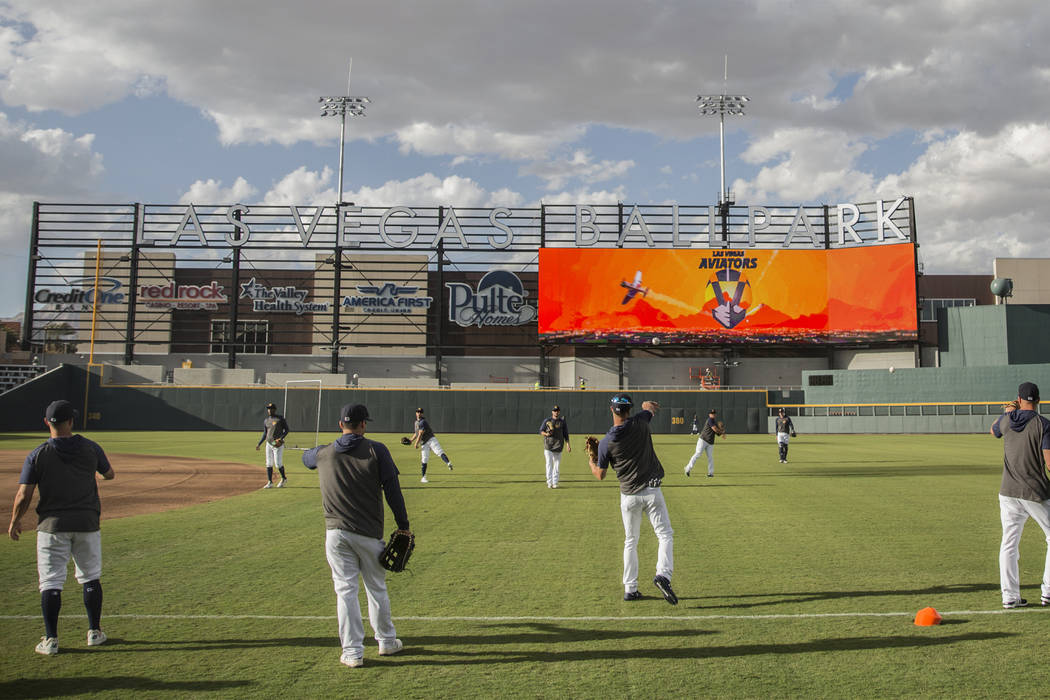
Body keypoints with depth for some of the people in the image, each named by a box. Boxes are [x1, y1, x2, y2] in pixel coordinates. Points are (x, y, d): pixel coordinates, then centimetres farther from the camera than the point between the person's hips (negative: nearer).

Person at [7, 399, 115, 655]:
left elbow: (23, 495, -8)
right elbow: (110, 474, 13)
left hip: (52, 526, -1)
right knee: (91, 577, 14)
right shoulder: (90, 448, -3)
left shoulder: (37, 455, -7)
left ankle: (51, 639, 5)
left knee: (50, 581, 5)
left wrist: (14, 522, 8)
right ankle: (94, 632, 21)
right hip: (87, 522, 2)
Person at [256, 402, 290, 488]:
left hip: (278, 445, -6)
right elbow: (265, 434, 18)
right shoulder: (266, 420, 12)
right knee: (269, 464, 3)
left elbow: (287, 430, -5)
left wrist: (281, 438, -19)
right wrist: (259, 444, 13)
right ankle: (270, 483, 8)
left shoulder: (280, 418, -6)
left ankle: (284, 479, 15)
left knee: (278, 464, -8)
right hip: (269, 444, 6)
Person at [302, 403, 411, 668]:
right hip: (369, 532, -1)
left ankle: (352, 652, 6)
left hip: (335, 533, 1)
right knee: (376, 588, 14)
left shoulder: (323, 453, 4)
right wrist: (403, 526, -1)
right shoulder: (376, 450, -5)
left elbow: (307, 457, 30)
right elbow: (393, 489, -7)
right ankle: (386, 641, 29)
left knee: (345, 590, 5)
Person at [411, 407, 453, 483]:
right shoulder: (416, 422, 19)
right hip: (424, 443, 7)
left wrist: (416, 443, -4)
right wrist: (411, 440, 22)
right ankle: (423, 477, 10)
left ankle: (448, 464, -48)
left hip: (431, 440, -7)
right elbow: (417, 433, 31)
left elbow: (420, 434, -11)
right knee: (424, 460, 2)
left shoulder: (423, 422, -9)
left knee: (439, 452, -26)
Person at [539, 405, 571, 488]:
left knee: (557, 465, 2)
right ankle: (549, 483, -5)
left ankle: (555, 483, 8)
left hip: (558, 446, 1)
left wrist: (567, 444, -4)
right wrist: (546, 434, -15)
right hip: (548, 445, -1)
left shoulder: (563, 422, 8)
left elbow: (566, 434, 8)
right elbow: (541, 431, 7)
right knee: (549, 464, -7)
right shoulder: (546, 421, 5)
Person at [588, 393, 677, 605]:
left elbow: (600, 475, 1)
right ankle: (663, 574, -19)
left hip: (628, 496, 1)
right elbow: (651, 407, 15)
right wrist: (647, 405, 39)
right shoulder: (639, 422, -8)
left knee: (630, 542, 15)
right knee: (665, 534, 4)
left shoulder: (605, 443, -8)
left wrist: (591, 462, 21)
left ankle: (630, 588, 15)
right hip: (651, 491, -1)